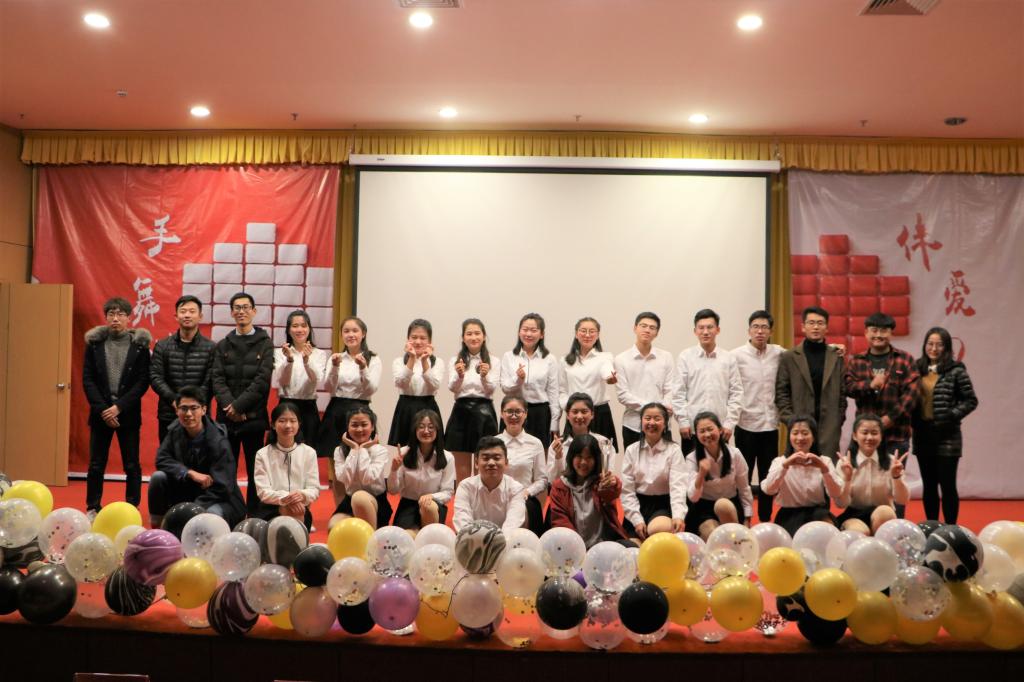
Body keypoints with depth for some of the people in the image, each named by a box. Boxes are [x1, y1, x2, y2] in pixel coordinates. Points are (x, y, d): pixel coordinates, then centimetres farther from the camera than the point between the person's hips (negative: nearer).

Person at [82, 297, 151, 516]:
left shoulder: (139, 344, -1)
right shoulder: (95, 342, 4)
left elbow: (143, 382, -4)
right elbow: (87, 379, 2)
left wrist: (119, 407, -13)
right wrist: (102, 409, -9)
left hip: (129, 414, -1)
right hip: (100, 412, 2)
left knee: (132, 466, 4)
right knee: (96, 465, 7)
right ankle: (92, 509, 19)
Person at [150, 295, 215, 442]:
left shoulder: (211, 348, 1)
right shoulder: (162, 346, 7)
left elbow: (210, 382, -5)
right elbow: (155, 377, -1)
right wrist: (174, 400, -14)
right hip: (168, 416, 2)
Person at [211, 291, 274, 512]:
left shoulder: (265, 343, 3)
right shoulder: (222, 345, 12)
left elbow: (262, 381, -7)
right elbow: (218, 379, 1)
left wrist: (239, 406, -13)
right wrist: (230, 405, -14)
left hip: (254, 417, -2)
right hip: (226, 417, 3)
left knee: (254, 470, 3)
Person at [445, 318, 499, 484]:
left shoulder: (492, 361, 4)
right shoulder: (455, 361, 6)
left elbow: (491, 390, -7)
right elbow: (452, 388, -8)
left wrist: (485, 376, -28)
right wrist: (460, 375, -30)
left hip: (484, 412, 0)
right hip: (461, 411, 1)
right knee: (462, 467, 7)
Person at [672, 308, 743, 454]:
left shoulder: (728, 358, 5)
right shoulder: (685, 357, 1)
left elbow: (736, 393, 4)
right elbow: (678, 393, 0)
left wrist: (730, 423, -2)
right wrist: (683, 421, -6)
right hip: (692, 427, -1)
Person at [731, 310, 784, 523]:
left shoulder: (778, 353, 4)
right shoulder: (736, 356, -6)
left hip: (771, 425, 3)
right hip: (746, 424, -3)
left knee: (768, 477, 11)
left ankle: (765, 519, 22)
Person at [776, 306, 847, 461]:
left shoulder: (837, 356, 9)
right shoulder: (789, 357, 5)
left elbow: (843, 392, 10)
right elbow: (781, 393, 3)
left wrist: (839, 419, 2)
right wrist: (790, 420, -6)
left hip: (830, 428, 1)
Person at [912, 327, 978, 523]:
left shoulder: (955, 370, -5)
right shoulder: (917, 369, 7)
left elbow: (971, 400, -3)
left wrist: (951, 416, -13)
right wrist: (912, 420, -1)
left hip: (946, 435, -4)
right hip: (922, 434, 4)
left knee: (947, 484, -2)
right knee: (929, 485, 11)